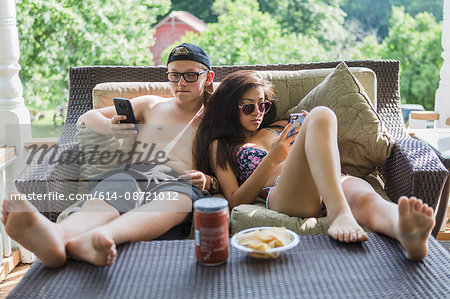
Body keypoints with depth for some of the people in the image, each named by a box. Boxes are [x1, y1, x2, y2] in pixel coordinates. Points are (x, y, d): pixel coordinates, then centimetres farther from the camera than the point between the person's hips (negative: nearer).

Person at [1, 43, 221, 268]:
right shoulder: (152, 105, 31)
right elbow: (87, 117, 32)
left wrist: (208, 181, -7)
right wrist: (110, 128, 8)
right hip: (132, 174, 3)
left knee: (177, 198, -42)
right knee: (103, 204, -36)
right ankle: (56, 236, -70)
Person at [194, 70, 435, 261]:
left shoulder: (280, 127, 37)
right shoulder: (221, 146, 23)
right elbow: (235, 202, 8)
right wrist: (272, 159, -2)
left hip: (333, 184, 5)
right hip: (284, 196, -5)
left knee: (367, 200, -34)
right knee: (320, 115, -27)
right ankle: (339, 214, -50)